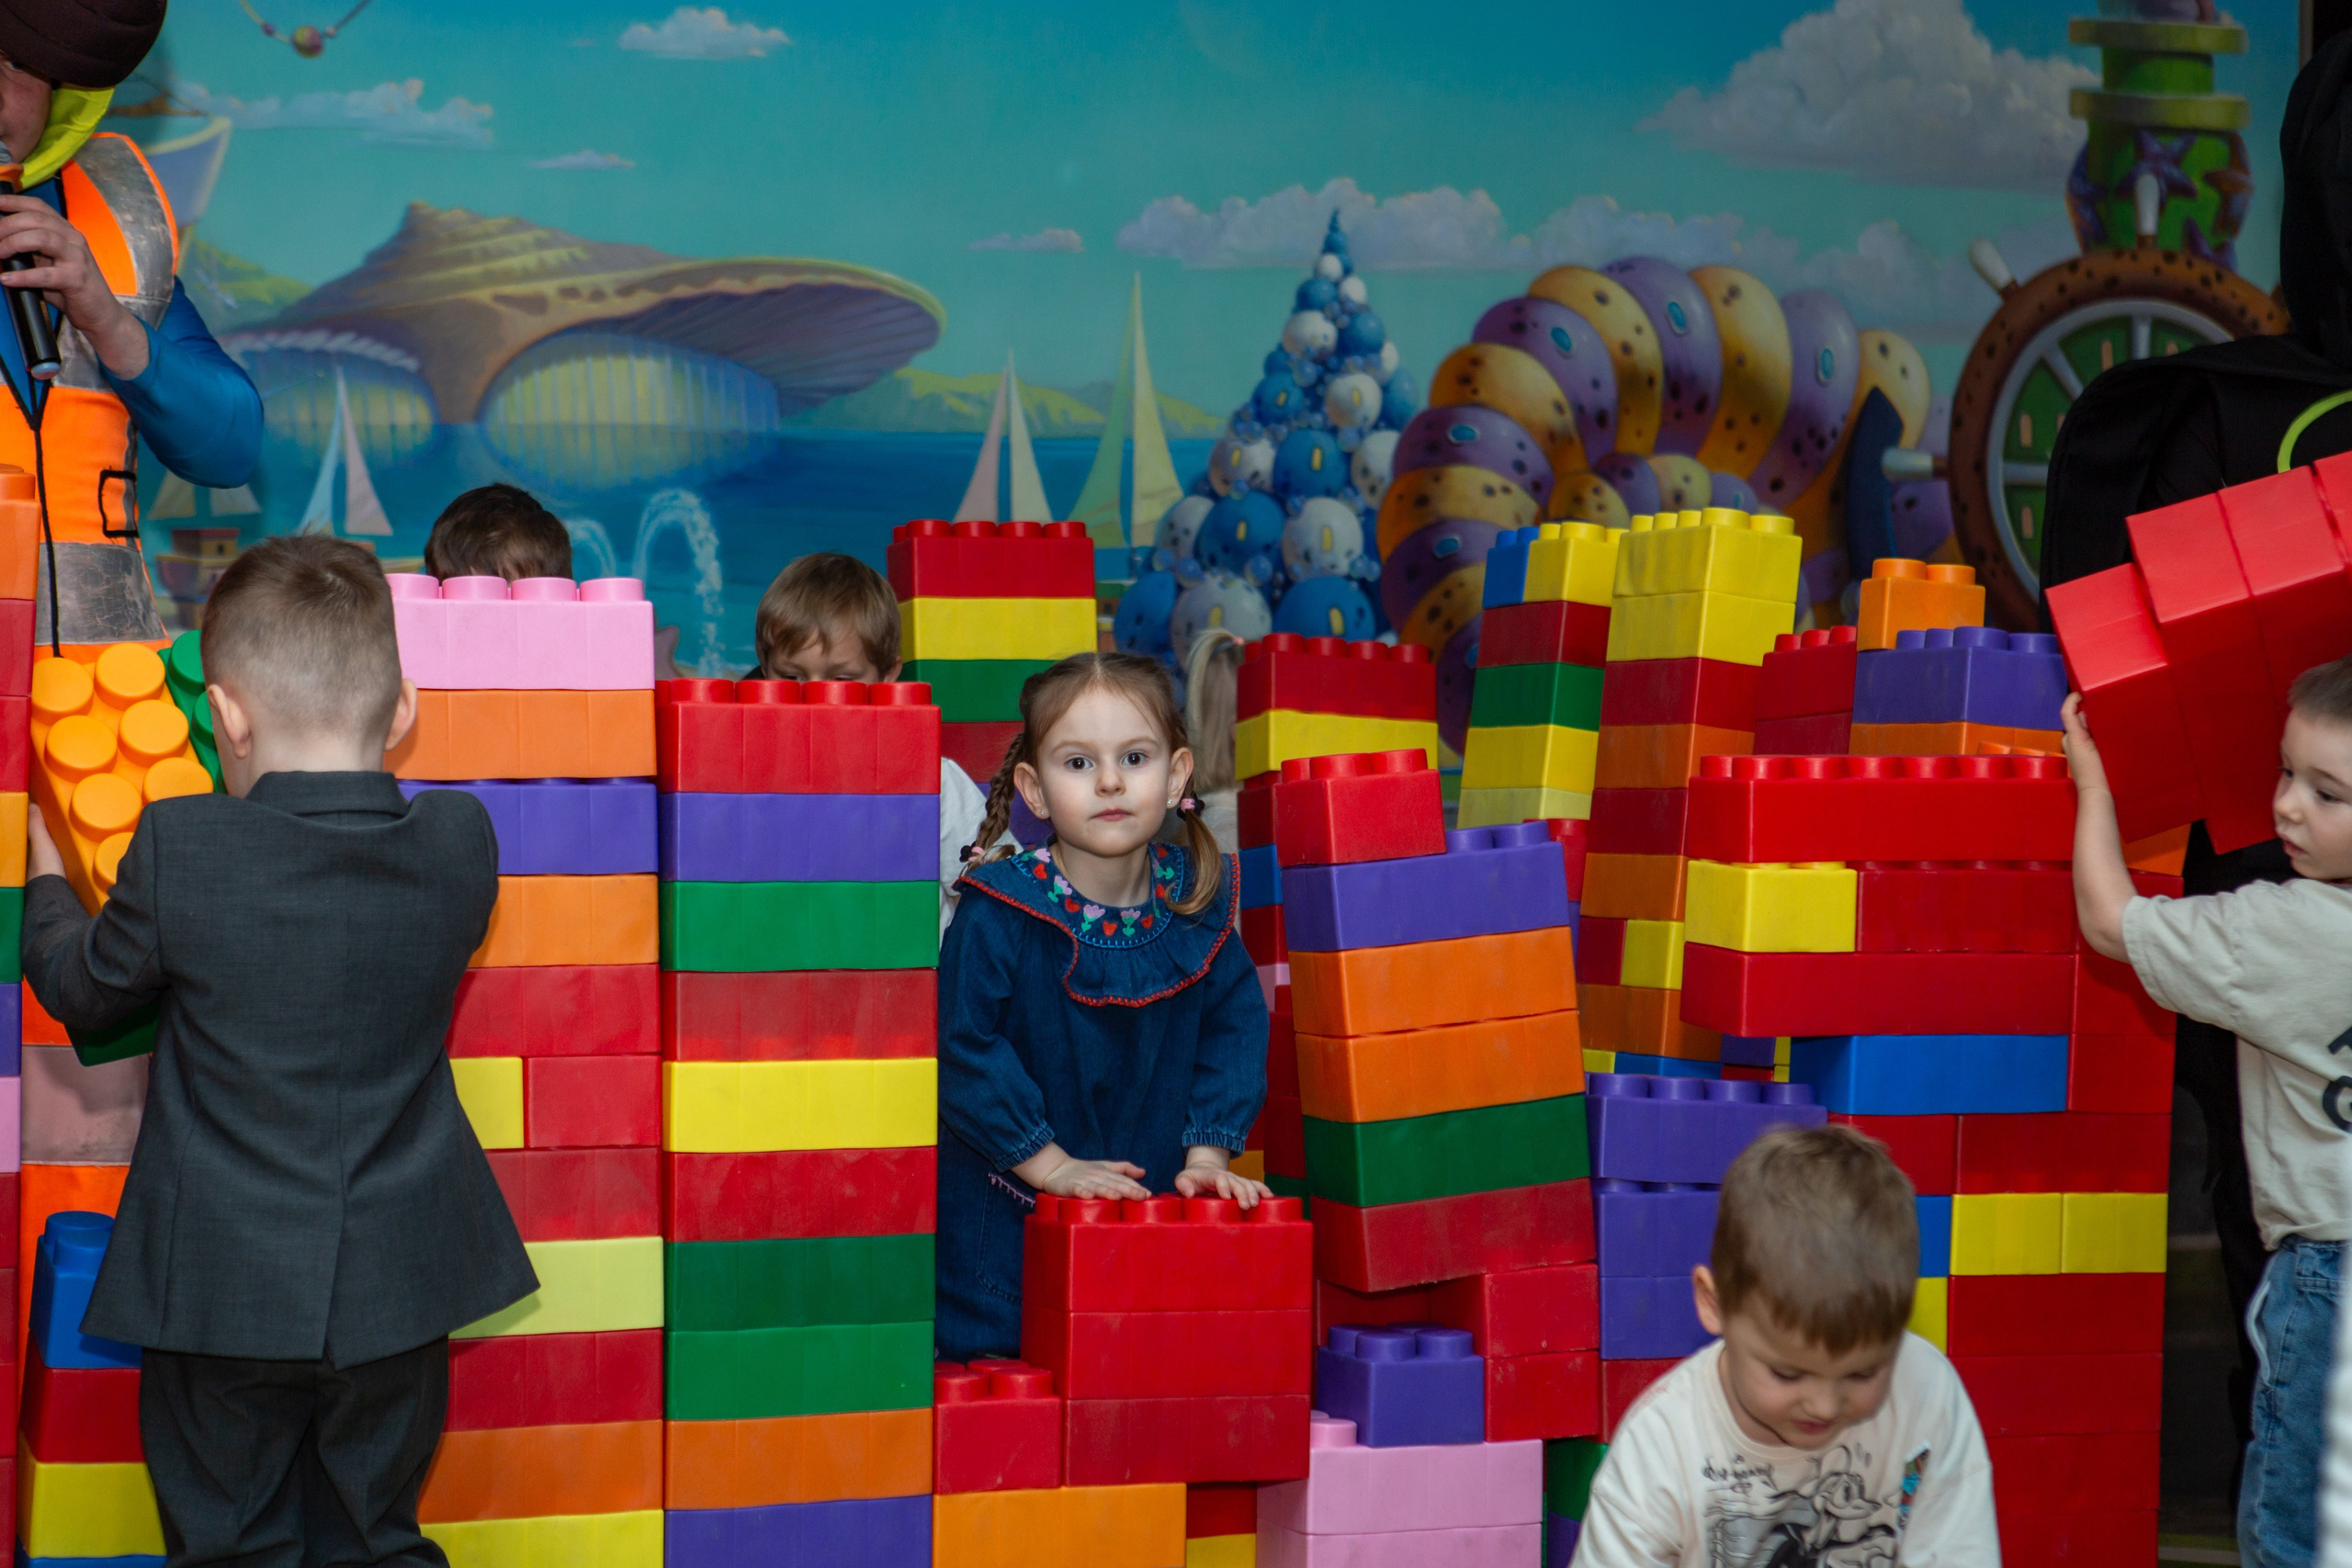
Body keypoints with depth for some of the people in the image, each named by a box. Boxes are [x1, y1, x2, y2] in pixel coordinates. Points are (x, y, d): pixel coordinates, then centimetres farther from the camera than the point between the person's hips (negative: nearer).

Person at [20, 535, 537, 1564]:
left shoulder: (180, 850, -16)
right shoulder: (461, 841, -8)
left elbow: (80, 990, 2)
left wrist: (42, 879, 21)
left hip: (225, 1292, -3)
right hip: (397, 1288, 3)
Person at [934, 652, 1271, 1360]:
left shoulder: (1196, 901, -6)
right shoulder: (996, 914, -19)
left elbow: (1234, 1024, 2)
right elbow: (963, 1048, -17)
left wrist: (1207, 1154, -7)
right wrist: (1049, 1164, -17)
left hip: (1154, 1197, 4)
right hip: (1007, 1213, -3)